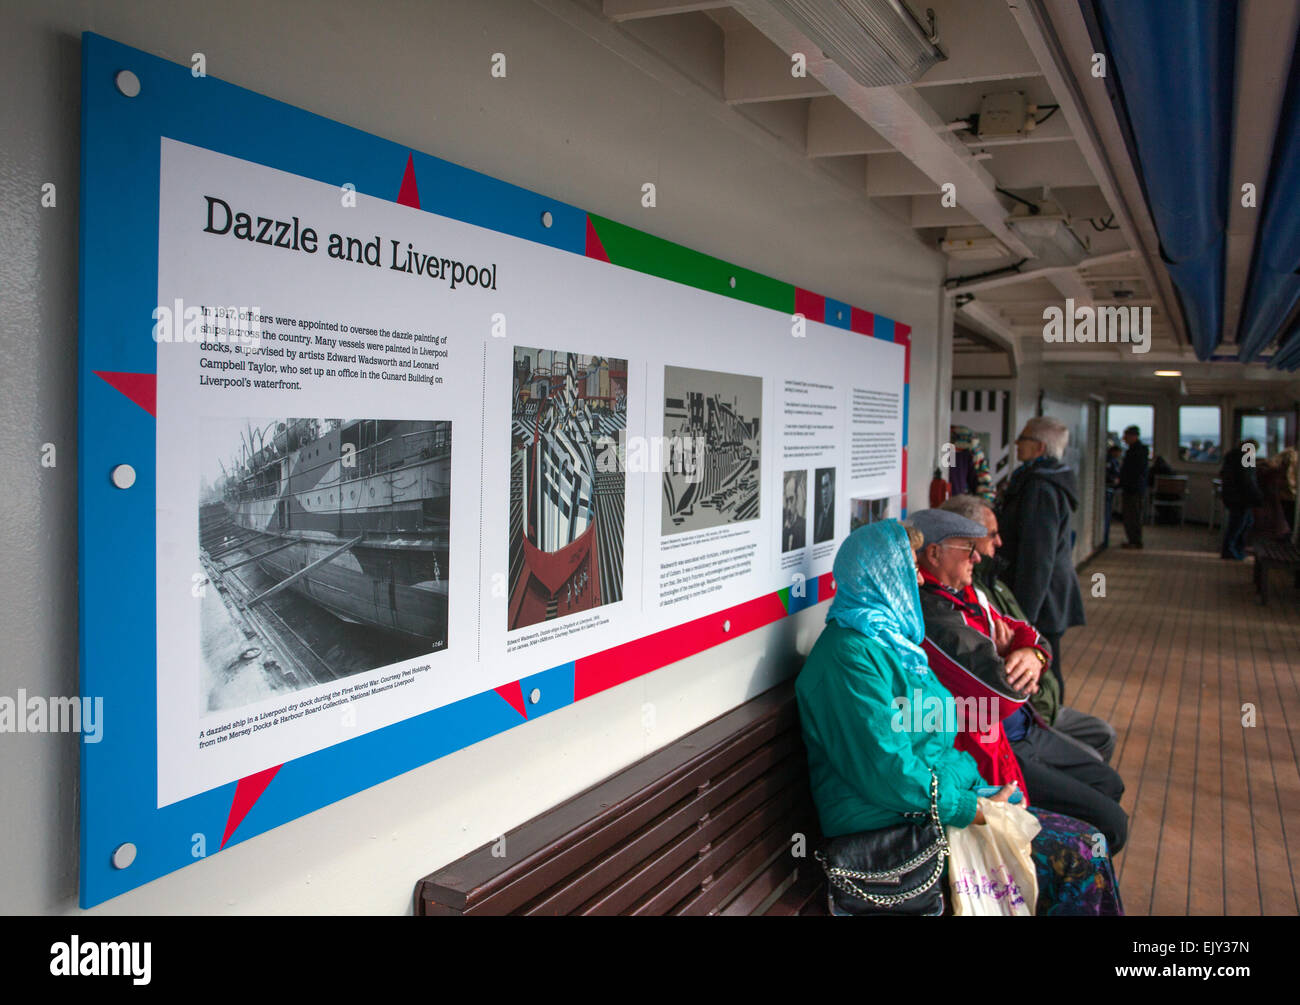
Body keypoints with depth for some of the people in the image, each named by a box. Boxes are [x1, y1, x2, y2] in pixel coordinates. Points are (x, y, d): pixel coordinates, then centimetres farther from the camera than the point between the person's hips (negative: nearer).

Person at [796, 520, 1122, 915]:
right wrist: (977, 810, -16)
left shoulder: (890, 638, 13)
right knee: (1083, 858, -10)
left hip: (945, 800, 10)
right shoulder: (852, 654, -20)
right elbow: (889, 775, -24)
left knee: (1089, 843, 3)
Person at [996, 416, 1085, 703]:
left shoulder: (1040, 488, -19)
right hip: (1051, 597, 11)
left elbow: (1036, 556, -23)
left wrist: (1024, 612, -22)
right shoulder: (1052, 481, 15)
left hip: (1041, 599, -10)